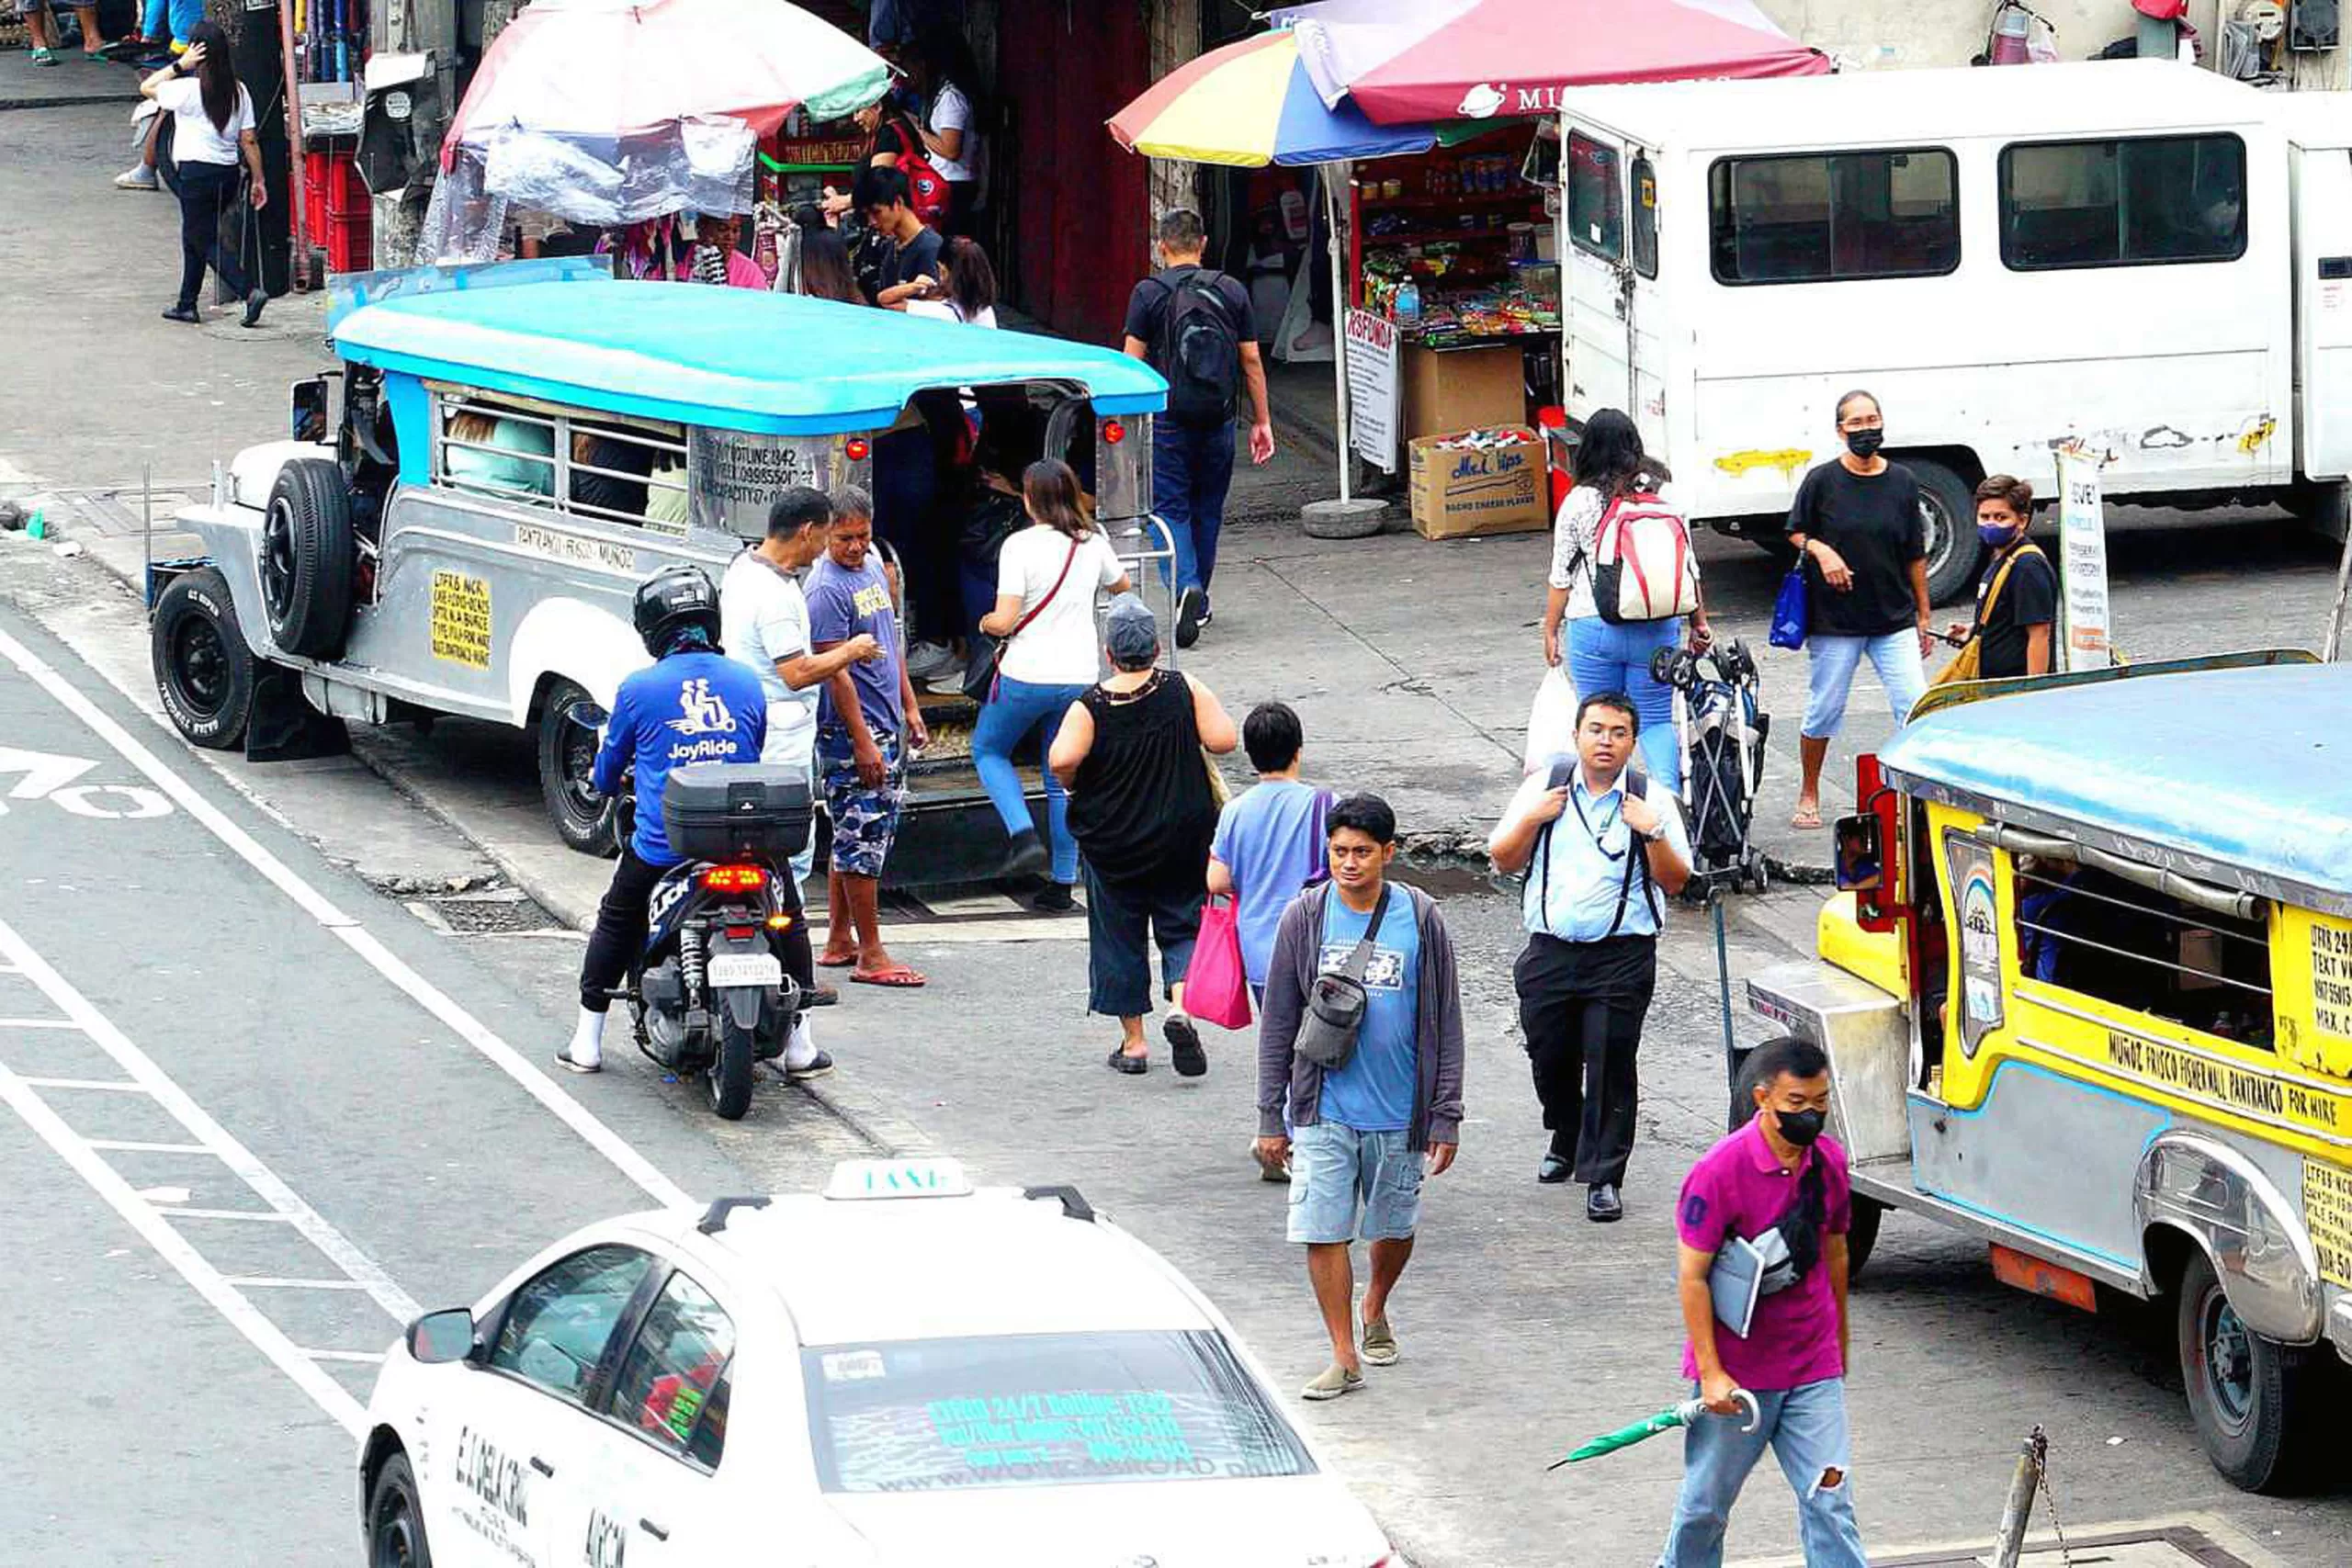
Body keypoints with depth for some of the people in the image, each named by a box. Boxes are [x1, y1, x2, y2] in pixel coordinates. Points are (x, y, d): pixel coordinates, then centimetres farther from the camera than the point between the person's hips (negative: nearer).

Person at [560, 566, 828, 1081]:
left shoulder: (639, 689, -4)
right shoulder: (747, 684, 3)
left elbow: (607, 773, 10)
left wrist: (609, 786, 36)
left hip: (661, 844, -1)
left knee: (615, 924, 22)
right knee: (788, 919, 23)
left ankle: (587, 1042, 24)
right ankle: (800, 1044, 22)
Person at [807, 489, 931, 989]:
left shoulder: (873, 567, 12)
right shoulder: (827, 588, -16)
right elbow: (836, 671, -20)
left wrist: (910, 708, 20)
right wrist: (862, 742, -22)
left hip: (886, 726, 9)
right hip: (851, 730, -9)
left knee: (853, 837, 14)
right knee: (862, 838, -7)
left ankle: (839, 942, 22)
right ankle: (870, 956, -5)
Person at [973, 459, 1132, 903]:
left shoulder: (1021, 546, -15)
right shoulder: (1093, 543, 1)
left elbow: (1005, 621, -17)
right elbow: (1121, 585, 23)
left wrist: (987, 622, 5)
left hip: (1026, 678, -5)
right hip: (1079, 678, 5)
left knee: (988, 750, 19)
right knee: (1064, 779, 14)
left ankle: (1024, 837, -2)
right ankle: (1063, 880, 15)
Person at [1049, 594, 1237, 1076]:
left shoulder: (1089, 707, -13)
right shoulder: (1185, 691, -9)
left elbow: (1062, 760, -26)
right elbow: (1223, 740, -16)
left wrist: (1072, 785, -5)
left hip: (1113, 843, -1)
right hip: (1183, 838, 1)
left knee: (1119, 935, 12)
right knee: (1183, 925, 13)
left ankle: (1133, 1041, 16)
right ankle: (1181, 1008, -12)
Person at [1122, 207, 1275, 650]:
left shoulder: (1149, 293, -5)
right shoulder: (1232, 291, 4)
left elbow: (1133, 363, -7)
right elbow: (1251, 361, 5)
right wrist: (1261, 421, 12)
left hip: (1167, 420, -3)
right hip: (1217, 422, 3)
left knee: (1170, 510, -1)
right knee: (1207, 511, 15)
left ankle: (1184, 587, -24)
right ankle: (1197, 604, 24)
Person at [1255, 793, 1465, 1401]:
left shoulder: (1421, 920, -3)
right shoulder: (1305, 918, -2)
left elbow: (1445, 1026, 2)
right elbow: (1278, 1024, 4)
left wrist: (1445, 1117, -1)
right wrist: (1271, 1117, 2)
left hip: (1398, 1114, 0)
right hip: (1323, 1113, 0)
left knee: (1395, 1229, 14)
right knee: (1324, 1233, -5)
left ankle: (1374, 1309, 43)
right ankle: (1344, 1357, 6)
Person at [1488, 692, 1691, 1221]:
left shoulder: (1651, 800, 2)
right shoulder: (1545, 787, 8)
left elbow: (1675, 881, 1)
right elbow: (1503, 860, 10)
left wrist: (1653, 833, -14)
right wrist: (1531, 819, -6)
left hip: (1622, 956, -3)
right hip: (1550, 952, 3)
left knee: (1610, 1061, -9)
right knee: (1550, 1057, 12)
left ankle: (1604, 1177, -3)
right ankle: (1565, 1143, 39)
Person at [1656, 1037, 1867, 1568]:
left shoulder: (1828, 1161, 0)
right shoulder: (1720, 1171, -17)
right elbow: (1692, 1277, -14)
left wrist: (1839, 1343, 23)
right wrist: (1711, 1373, -16)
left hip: (1813, 1370, 4)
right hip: (1737, 1373, -4)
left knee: (1829, 1500, -3)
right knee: (1706, 1502, 12)